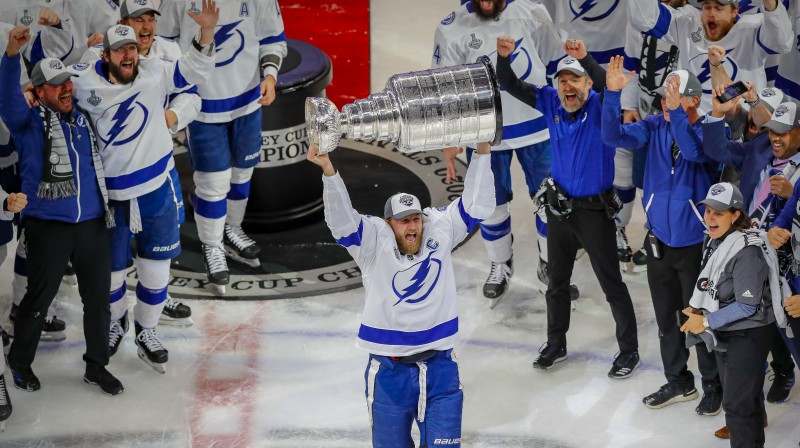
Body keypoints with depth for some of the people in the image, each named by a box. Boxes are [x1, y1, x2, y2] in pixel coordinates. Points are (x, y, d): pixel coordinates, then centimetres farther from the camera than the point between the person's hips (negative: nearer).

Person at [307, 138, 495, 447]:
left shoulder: (439, 231, 0)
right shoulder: (374, 243, -9)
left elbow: (475, 205, -1)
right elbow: (342, 220, -23)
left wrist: (482, 152, -9)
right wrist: (328, 171, -37)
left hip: (439, 367, 2)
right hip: (389, 371, -2)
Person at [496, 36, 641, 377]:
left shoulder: (599, 107, -16)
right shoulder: (551, 103, -3)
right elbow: (511, 86, -4)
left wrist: (585, 58, -51)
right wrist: (504, 57, -23)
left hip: (595, 210, -5)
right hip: (560, 208, 5)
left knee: (611, 282, 3)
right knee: (557, 281, 19)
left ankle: (629, 351, 15)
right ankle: (556, 345, 36)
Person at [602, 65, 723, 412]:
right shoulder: (655, 126, -2)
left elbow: (694, 152, -34)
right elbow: (614, 136, -14)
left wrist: (677, 112, -44)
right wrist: (612, 95, -27)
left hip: (696, 243, -5)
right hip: (660, 240, 5)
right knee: (667, 317, 17)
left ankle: (713, 385, 21)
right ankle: (678, 381, 33)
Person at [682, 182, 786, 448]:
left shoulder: (748, 251, -27)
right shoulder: (716, 242, 1)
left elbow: (747, 306, -26)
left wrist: (706, 322, -22)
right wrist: (698, 310, -3)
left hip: (748, 335, -9)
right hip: (725, 332, 9)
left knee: (737, 401, -8)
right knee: (732, 389, 26)